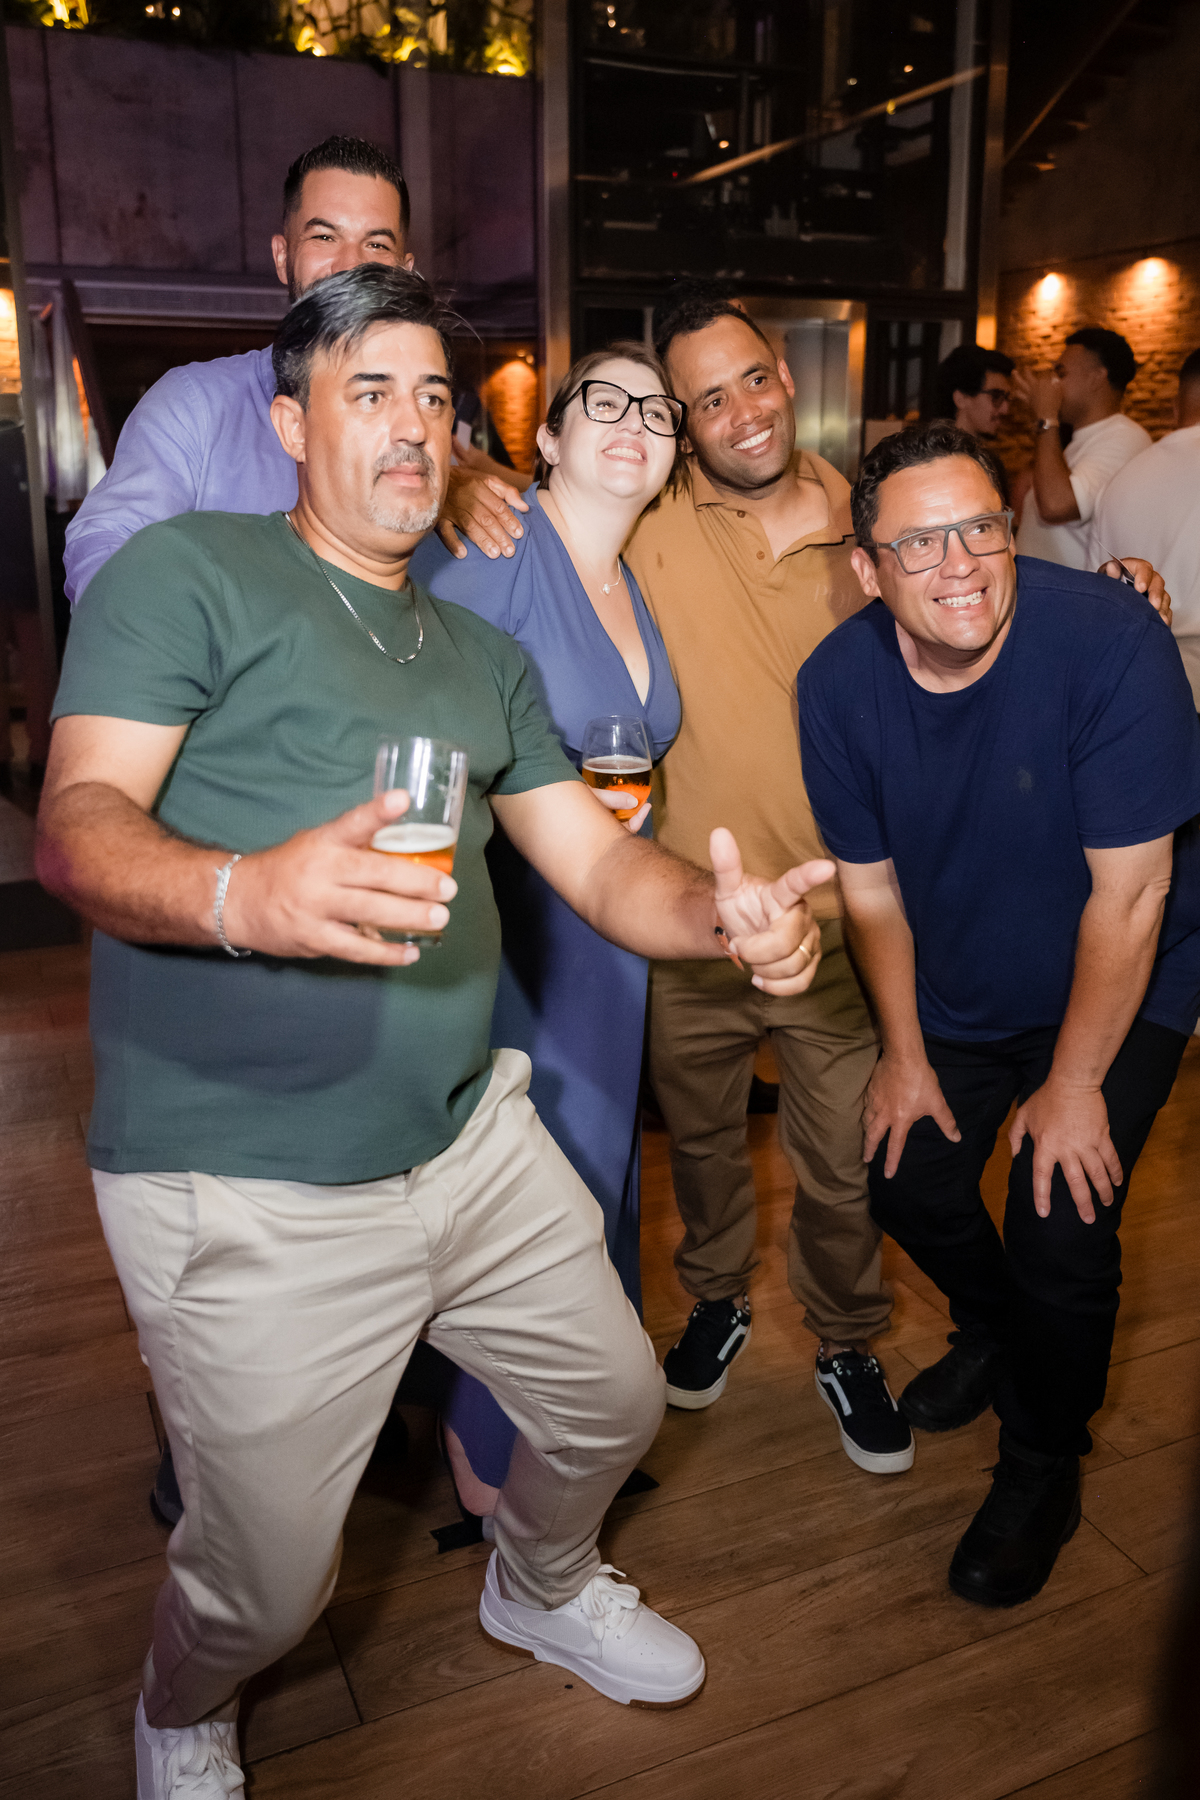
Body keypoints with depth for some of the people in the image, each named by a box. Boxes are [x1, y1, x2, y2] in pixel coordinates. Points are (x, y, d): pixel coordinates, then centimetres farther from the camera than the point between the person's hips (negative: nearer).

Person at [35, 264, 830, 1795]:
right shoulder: (189, 568, -4)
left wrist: (722, 911, -12)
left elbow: (594, 860, 10)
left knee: (615, 1404, 21)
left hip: (473, 1142, 7)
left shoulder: (481, 655, 17)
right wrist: (246, 894, -37)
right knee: (268, 1584, 7)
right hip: (246, 1195, -6)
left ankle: (539, 1588, 55)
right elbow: (74, 825, -16)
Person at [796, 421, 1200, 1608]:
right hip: (956, 993, 4)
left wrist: (1072, 1086, -17)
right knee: (905, 1177, 8)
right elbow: (871, 887, -5)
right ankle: (992, 1329, 44)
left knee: (1059, 1230, -10)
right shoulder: (838, 684, -17)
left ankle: (1042, 1466, 21)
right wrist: (904, 1053, -1)